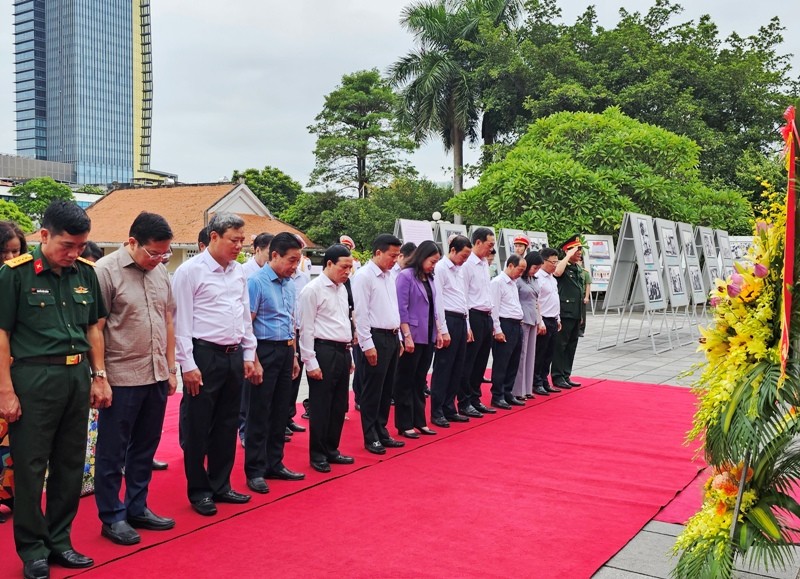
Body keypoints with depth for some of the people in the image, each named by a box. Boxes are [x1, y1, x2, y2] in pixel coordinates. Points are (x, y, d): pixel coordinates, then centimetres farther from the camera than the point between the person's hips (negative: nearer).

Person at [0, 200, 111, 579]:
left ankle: (59, 541, 27)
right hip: (33, 377, -5)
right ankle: (32, 549, 19)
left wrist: (99, 376, 11)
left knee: (70, 464, 13)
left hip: (77, 376, 5)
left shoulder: (86, 272, 6)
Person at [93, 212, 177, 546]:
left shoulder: (160, 271, 8)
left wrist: (171, 368, 13)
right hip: (120, 379, -6)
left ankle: (137, 509, 29)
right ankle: (111, 517, 20)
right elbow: (95, 328, -11)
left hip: (156, 377, 6)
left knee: (145, 448, 16)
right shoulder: (106, 270, -11)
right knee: (112, 452, 7)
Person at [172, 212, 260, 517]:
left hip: (234, 356, 7)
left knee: (227, 425, 14)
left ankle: (220, 485, 28)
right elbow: (181, 321, -11)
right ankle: (198, 491, 18)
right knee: (197, 427, 4)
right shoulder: (190, 271, -10)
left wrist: (249, 356, 12)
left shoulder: (239, 272, 10)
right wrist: (188, 365, -13)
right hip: (204, 355, -7)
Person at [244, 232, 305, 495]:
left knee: (280, 411, 13)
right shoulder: (257, 282, -11)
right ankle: (255, 471, 8)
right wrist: (252, 360, -17)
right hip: (266, 350, -7)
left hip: (286, 351, 7)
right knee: (259, 413, -1)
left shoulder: (289, 284, 12)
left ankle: (274, 464, 24)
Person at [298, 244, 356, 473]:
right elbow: (306, 329, -12)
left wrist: (349, 355, 16)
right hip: (323, 351, -8)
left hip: (342, 352, 8)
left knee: (339, 405, 14)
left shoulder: (342, 289, 13)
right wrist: (311, 362, -15)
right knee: (321, 406, 1)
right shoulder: (313, 290, -11)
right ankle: (317, 455, 14)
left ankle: (331, 450, 27)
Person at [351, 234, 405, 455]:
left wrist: (398, 338, 15)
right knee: (372, 391, 0)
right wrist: (367, 344, -17)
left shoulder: (388, 276, 14)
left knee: (386, 389, 13)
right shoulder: (364, 276, -11)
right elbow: (360, 313, -15)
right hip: (375, 338, -8)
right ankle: (370, 438, 9)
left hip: (391, 337, 8)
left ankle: (382, 432, 24)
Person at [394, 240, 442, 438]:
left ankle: (419, 421, 22)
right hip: (413, 337, -7)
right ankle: (404, 425, 11)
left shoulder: (429, 278, 11)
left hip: (428, 337, 7)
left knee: (420, 381, 14)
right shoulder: (405, 276, -11)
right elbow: (401, 309, -15)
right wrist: (407, 336, -18)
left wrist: (438, 331, 12)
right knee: (406, 381, 4)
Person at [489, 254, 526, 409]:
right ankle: (497, 397, 4)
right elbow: (494, 307, -14)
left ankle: (507, 394, 22)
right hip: (505, 325, -9)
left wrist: (519, 323, 13)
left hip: (517, 326, 9)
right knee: (501, 364, -3)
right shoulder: (498, 282, -10)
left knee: (513, 363, 13)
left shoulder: (513, 283, 17)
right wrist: (497, 330, -17)